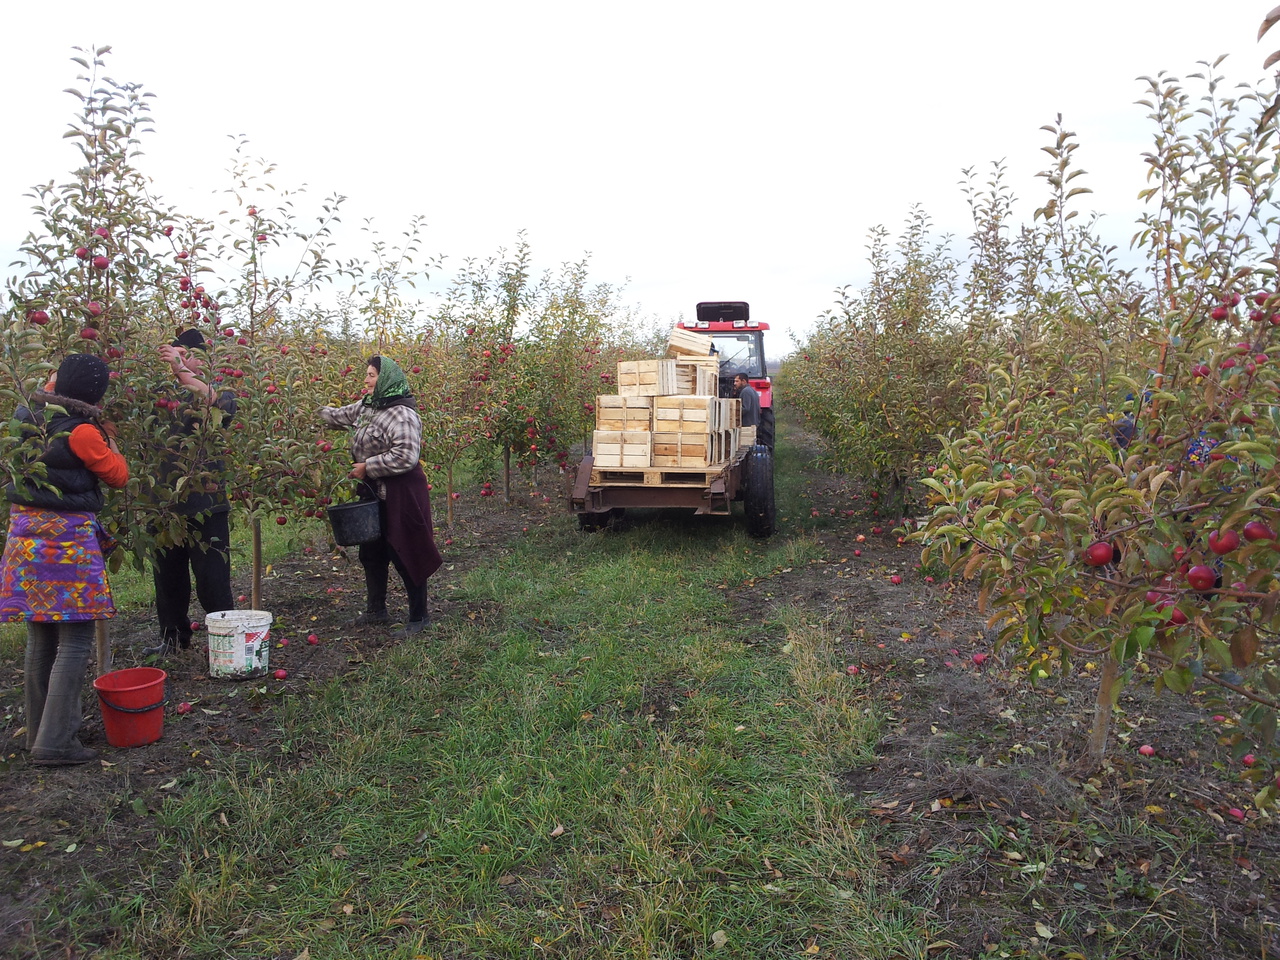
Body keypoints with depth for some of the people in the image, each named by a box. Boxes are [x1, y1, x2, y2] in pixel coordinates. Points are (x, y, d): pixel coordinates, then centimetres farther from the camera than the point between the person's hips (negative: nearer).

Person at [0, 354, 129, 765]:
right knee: (75, 639, -1)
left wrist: (56, 383, 34)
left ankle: (40, 731, 29)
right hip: (67, 538, -8)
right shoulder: (81, 432, -15)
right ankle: (55, 742, 0)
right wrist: (109, 438, 8)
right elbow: (118, 475, -3)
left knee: (41, 637, 17)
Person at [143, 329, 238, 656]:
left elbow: (219, 404, -24)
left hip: (207, 506, -4)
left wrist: (183, 370, -31)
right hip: (167, 504, 5)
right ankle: (173, 636, 31)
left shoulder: (221, 392, -1)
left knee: (211, 578, -1)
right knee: (167, 575, 15)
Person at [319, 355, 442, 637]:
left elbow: (406, 456, -29)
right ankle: (376, 610, 37)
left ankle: (418, 617, 12)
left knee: (405, 555, -2)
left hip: (400, 495, -10)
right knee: (371, 554, 20)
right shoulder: (365, 407, 10)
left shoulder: (402, 414, -20)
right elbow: (339, 416, 28)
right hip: (373, 493, 10)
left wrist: (367, 466, -22)